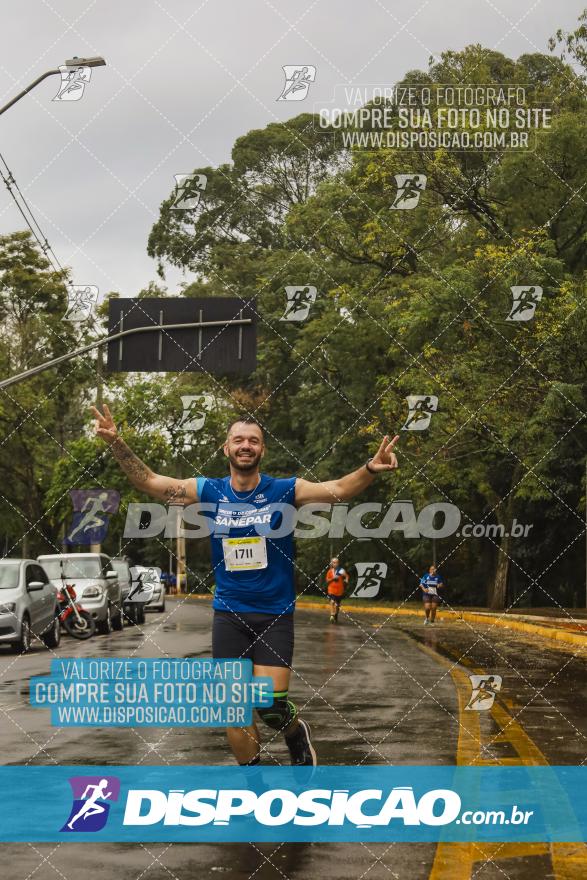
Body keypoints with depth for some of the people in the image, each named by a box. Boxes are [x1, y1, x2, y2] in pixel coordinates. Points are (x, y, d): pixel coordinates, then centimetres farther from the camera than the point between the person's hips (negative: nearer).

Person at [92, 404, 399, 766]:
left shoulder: (285, 490, -7)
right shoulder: (209, 491, 0)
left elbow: (337, 489, -19)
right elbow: (150, 481, -4)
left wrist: (371, 469, -38)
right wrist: (117, 443, -19)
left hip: (275, 615, -2)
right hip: (229, 614, 3)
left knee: (271, 705, -12)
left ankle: (297, 732, 24)